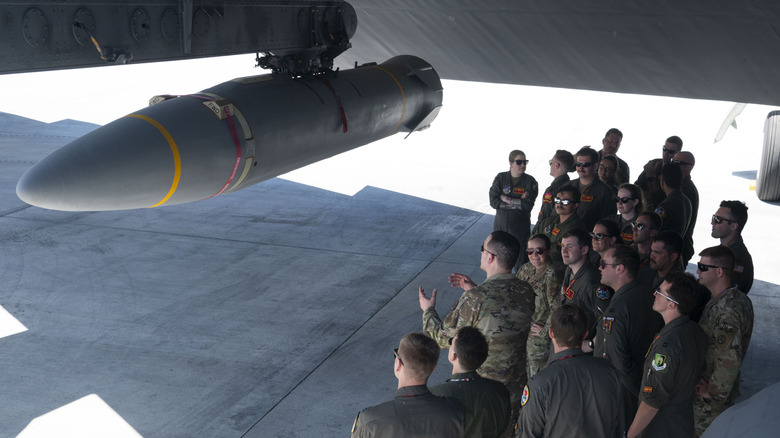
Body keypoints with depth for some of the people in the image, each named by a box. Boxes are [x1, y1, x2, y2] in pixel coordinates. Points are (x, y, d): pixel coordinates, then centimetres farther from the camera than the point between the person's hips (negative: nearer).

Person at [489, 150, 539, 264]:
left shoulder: (530, 181, -6)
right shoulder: (500, 178, -1)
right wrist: (517, 203, -13)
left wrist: (506, 199, -14)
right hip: (500, 224, 2)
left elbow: (527, 206, -16)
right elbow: (493, 201, -10)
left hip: (520, 226, -2)